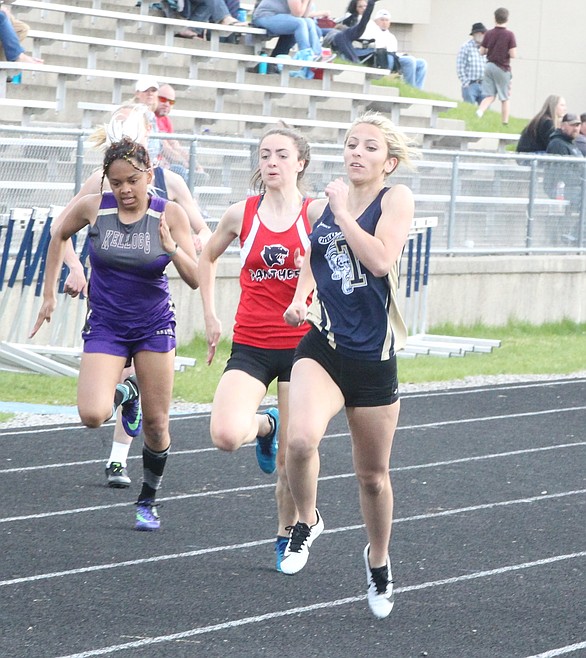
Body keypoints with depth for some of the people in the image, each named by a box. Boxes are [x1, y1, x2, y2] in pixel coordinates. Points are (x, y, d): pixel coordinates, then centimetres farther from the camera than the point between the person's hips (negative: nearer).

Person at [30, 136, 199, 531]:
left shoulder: (170, 214, -10)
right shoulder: (93, 208, -8)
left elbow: (195, 279, -10)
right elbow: (60, 236, 13)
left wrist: (172, 248, -29)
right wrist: (50, 293, 12)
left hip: (155, 327, 0)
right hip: (105, 327, 0)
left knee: (155, 423, 2)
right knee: (92, 415, -19)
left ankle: (149, 502, 26)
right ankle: (126, 393, 18)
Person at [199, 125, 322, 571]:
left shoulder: (316, 213, -4)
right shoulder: (242, 215, 3)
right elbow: (208, 257, 20)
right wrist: (210, 316, 14)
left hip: (301, 344, -1)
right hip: (250, 346, 1)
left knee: (292, 457, 3)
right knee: (226, 435, -22)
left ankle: (288, 534, 26)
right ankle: (263, 426, 14)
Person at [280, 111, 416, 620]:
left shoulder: (396, 198, -6)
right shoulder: (330, 201, 8)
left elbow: (381, 259, -23)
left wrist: (342, 210, -15)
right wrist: (299, 299, 6)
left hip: (374, 357, -2)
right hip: (323, 348, 2)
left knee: (373, 476, 13)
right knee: (302, 440, -28)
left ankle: (378, 561, 39)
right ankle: (307, 522, 0)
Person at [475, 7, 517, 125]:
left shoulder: (488, 34, 1)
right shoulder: (509, 35, -11)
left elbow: (482, 52, 5)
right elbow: (513, 54, -14)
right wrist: (505, 52, 8)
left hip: (489, 66, 3)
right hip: (502, 68, -3)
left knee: (489, 96, 5)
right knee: (505, 98, 9)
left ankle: (480, 111, -22)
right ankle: (505, 122, 10)